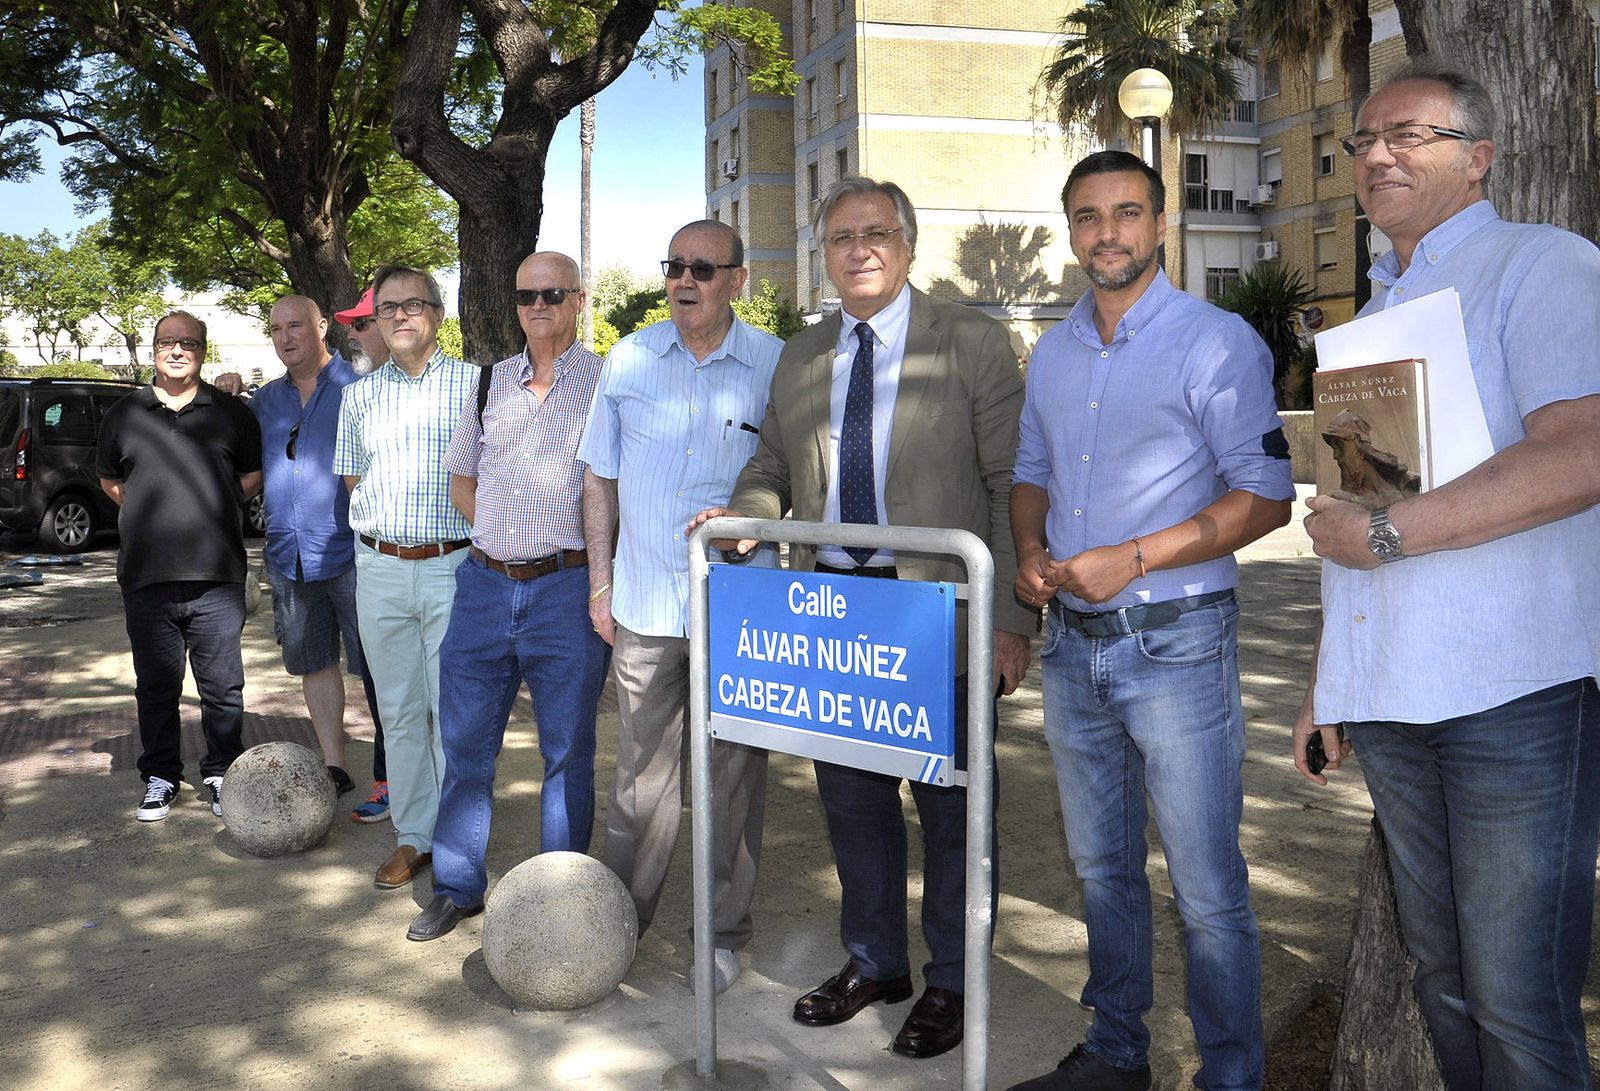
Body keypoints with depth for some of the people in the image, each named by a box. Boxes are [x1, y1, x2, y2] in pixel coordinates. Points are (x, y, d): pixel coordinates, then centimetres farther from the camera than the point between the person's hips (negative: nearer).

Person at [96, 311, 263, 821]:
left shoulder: (231, 413, 5)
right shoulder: (124, 415, 10)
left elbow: (254, 474, 15)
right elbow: (109, 481, 22)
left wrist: (214, 508, 6)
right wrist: (151, 512, 11)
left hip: (217, 578, -1)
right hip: (146, 579, 2)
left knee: (223, 687, 3)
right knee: (156, 687, 10)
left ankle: (221, 775, 17)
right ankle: (160, 778, 23)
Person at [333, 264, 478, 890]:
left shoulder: (473, 384, 1)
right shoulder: (359, 396, 13)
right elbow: (353, 480, 21)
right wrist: (386, 528, 10)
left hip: (455, 564, -4)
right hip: (380, 568, 4)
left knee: (455, 711, -2)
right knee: (399, 710, 9)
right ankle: (412, 837, 19)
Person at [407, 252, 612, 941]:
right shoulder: (488, 382, 12)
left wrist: (600, 576, -9)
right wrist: (500, 537, 7)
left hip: (567, 588, -4)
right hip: (484, 581, 5)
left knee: (567, 752, 5)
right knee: (465, 742, 10)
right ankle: (458, 886, 26)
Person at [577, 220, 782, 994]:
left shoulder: (776, 365, -3)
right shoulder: (628, 359, 5)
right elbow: (600, 476, 12)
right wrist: (600, 582, 9)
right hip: (646, 608, 2)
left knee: (734, 778, 8)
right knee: (640, 773, 11)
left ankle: (724, 935, 23)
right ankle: (622, 922, 27)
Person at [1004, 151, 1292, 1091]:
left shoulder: (1217, 342, -8)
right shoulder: (1053, 354, 12)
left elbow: (1266, 496, -12)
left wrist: (1131, 560, -20)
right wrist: (1031, 552, 0)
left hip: (1175, 645, -6)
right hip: (1072, 642, 6)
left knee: (1208, 891, 1)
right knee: (1102, 870, 18)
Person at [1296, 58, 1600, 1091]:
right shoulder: (1379, 311, 20)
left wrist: (1386, 533, -15)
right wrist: (1327, 684, 20)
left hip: (1517, 696, -7)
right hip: (1391, 700, 7)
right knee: (1444, 982, 15)